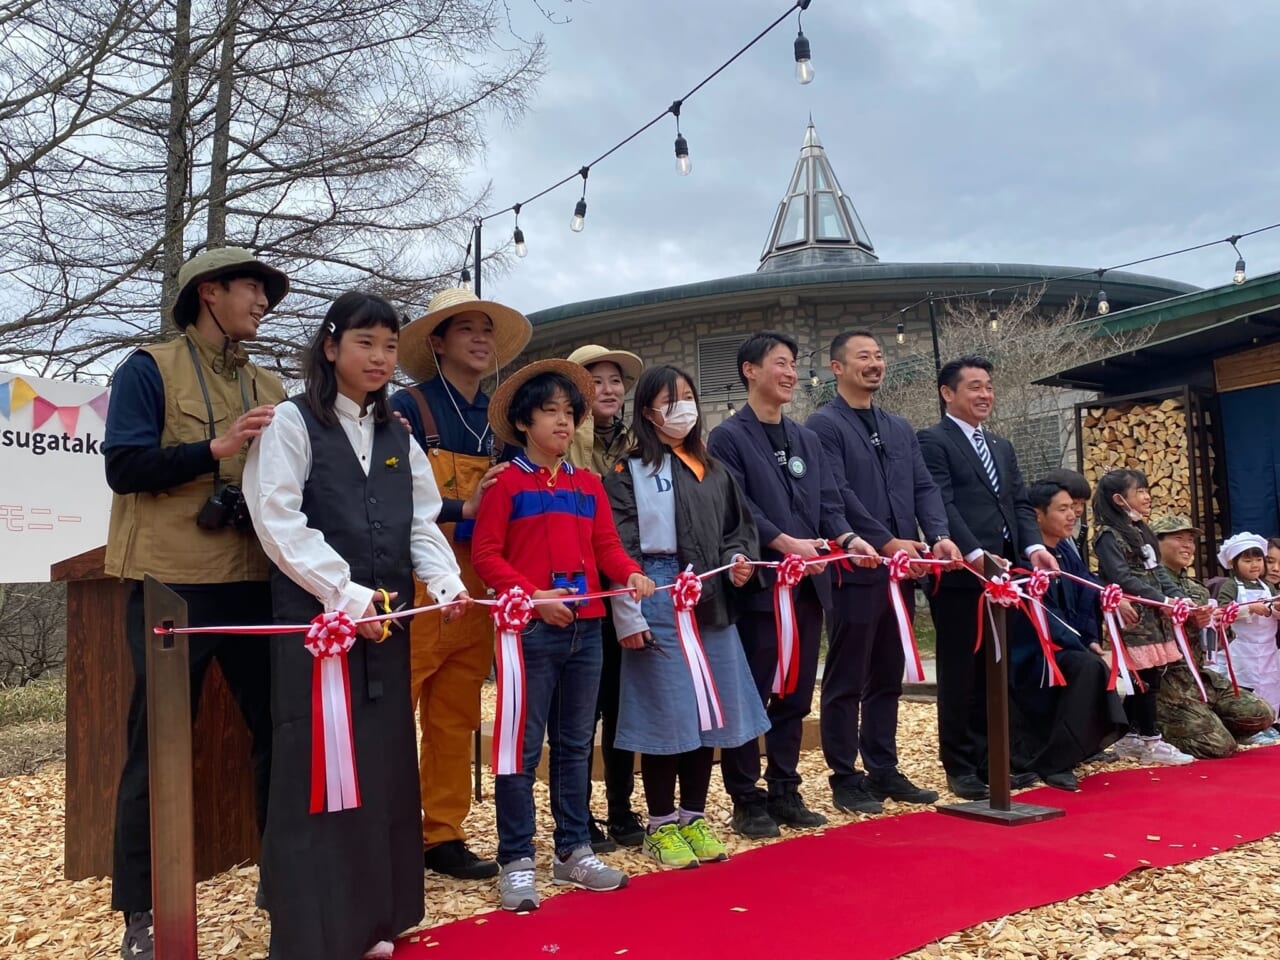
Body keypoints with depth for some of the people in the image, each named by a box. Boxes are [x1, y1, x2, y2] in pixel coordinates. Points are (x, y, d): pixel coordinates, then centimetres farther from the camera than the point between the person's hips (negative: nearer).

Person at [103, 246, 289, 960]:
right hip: (172, 583, -5)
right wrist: (215, 448, -19)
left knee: (281, 727, 8)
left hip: (255, 582, 5)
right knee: (158, 744, 4)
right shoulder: (150, 370, 0)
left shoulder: (270, 387, 16)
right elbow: (125, 467, -10)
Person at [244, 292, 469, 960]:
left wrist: (446, 583, -7)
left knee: (384, 767, 9)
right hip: (313, 619, -5)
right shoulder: (292, 422, -2)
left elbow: (422, 525, 11)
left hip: (384, 623, 6)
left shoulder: (399, 437, 15)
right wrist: (347, 594, -16)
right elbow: (278, 521, -11)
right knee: (316, 771, -2)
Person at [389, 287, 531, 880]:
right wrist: (462, 510, -17)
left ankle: (442, 835, 21)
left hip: (475, 588, 6)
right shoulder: (408, 409, -3)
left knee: (455, 720, 11)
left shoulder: (494, 419, 16)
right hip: (419, 582, -6)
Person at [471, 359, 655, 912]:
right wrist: (533, 596, -19)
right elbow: (485, 555, -7)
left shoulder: (589, 484, 14)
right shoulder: (506, 482, -2)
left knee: (575, 745, 14)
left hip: (586, 629, 6)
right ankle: (517, 862, 13)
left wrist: (632, 574, -11)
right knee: (524, 748, 1)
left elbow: (607, 546, 10)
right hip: (530, 630, -5)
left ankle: (573, 851, 26)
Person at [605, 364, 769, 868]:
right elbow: (620, 550, -9)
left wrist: (739, 560, -3)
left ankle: (693, 818, 25)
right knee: (667, 715, 0)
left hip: (712, 604, 6)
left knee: (710, 714, 10)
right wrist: (629, 617, -15)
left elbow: (737, 528, 19)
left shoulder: (714, 471, 15)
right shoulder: (629, 473, -2)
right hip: (660, 603, -5)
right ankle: (661, 825, 16)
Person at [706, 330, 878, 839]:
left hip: (808, 585, 6)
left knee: (795, 697, 12)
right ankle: (747, 799, 14)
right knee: (748, 697, 2)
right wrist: (785, 542, -22)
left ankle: (785, 792, 24)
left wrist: (847, 538, -8)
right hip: (759, 586, -6)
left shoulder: (807, 439, 17)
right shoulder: (728, 437, -3)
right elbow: (737, 509, -13)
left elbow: (829, 503, 11)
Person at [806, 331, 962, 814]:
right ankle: (845, 779, 12)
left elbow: (924, 487, 10)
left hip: (899, 571, 7)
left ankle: (884, 771, 25)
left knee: (887, 679, 14)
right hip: (854, 572, -7)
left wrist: (939, 535, -7)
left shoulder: (900, 428, 18)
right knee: (846, 682, 3)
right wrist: (886, 542, -20)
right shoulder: (823, 425, -5)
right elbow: (839, 495, -15)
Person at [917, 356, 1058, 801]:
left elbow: (1020, 504, 15)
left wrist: (1032, 546, -4)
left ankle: (988, 759, 22)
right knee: (959, 673, 1)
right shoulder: (932, 441, -4)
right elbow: (942, 505, -14)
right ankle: (959, 767, 11)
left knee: (994, 673, 12)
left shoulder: (1002, 447, 22)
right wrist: (975, 554, -24)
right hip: (959, 575, -7)